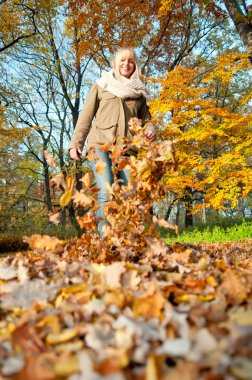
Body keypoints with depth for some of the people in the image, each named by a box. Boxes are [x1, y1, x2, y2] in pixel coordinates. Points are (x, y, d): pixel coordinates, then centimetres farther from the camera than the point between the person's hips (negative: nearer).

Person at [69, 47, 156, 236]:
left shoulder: (139, 92, 22)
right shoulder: (101, 86, 16)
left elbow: (146, 119, 22)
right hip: (100, 144, -2)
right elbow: (86, 116, 11)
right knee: (107, 192, -17)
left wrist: (150, 130, -3)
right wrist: (75, 144, 2)